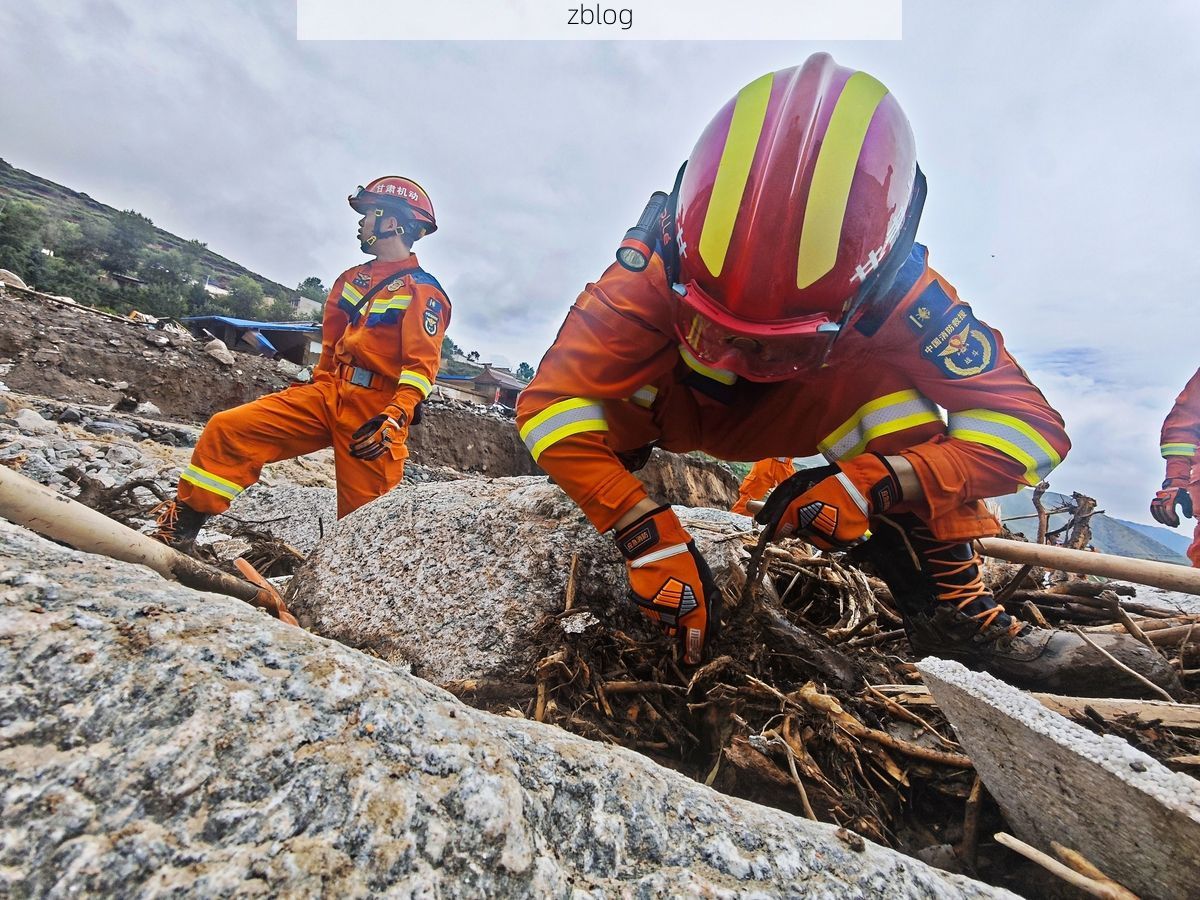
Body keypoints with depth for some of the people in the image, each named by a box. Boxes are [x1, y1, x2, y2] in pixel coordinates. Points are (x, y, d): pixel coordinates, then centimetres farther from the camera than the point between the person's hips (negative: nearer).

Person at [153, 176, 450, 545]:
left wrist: (395, 419, -28)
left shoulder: (422, 291, -7)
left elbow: (423, 365, -17)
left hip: (374, 413, -7)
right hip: (328, 393, 7)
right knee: (227, 428, -4)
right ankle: (181, 525, 7)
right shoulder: (351, 278, 20)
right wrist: (320, 383, 26)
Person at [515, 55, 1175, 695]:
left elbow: (1028, 427, -29)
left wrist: (874, 482, -47)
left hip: (779, 419, -1)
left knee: (894, 397, -28)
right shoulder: (656, 268, -36)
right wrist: (649, 539, -47)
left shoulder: (893, 289, -30)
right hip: (671, 402, 2)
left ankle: (950, 609, -18)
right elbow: (552, 401, -38)